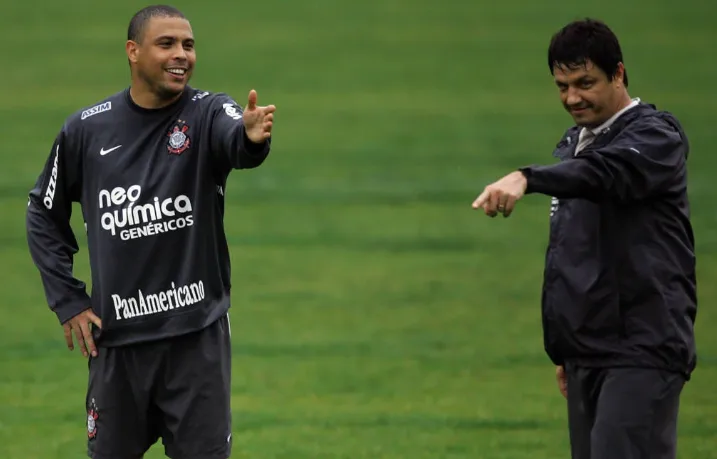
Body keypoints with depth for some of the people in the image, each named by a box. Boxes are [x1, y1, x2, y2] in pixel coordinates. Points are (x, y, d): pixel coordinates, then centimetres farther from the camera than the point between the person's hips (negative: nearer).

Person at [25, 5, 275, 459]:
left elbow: (236, 141, -31)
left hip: (199, 337, -2)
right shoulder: (86, 129, -1)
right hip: (116, 340, 2)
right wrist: (67, 301, 4)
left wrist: (252, 138, -55)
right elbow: (45, 215, 12)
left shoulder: (208, 114, -7)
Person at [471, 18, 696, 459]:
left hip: (643, 351, -9)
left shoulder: (656, 134, -9)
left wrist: (527, 178, -48)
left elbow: (606, 171, -32)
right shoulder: (573, 145, 18)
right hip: (587, 352, 9)